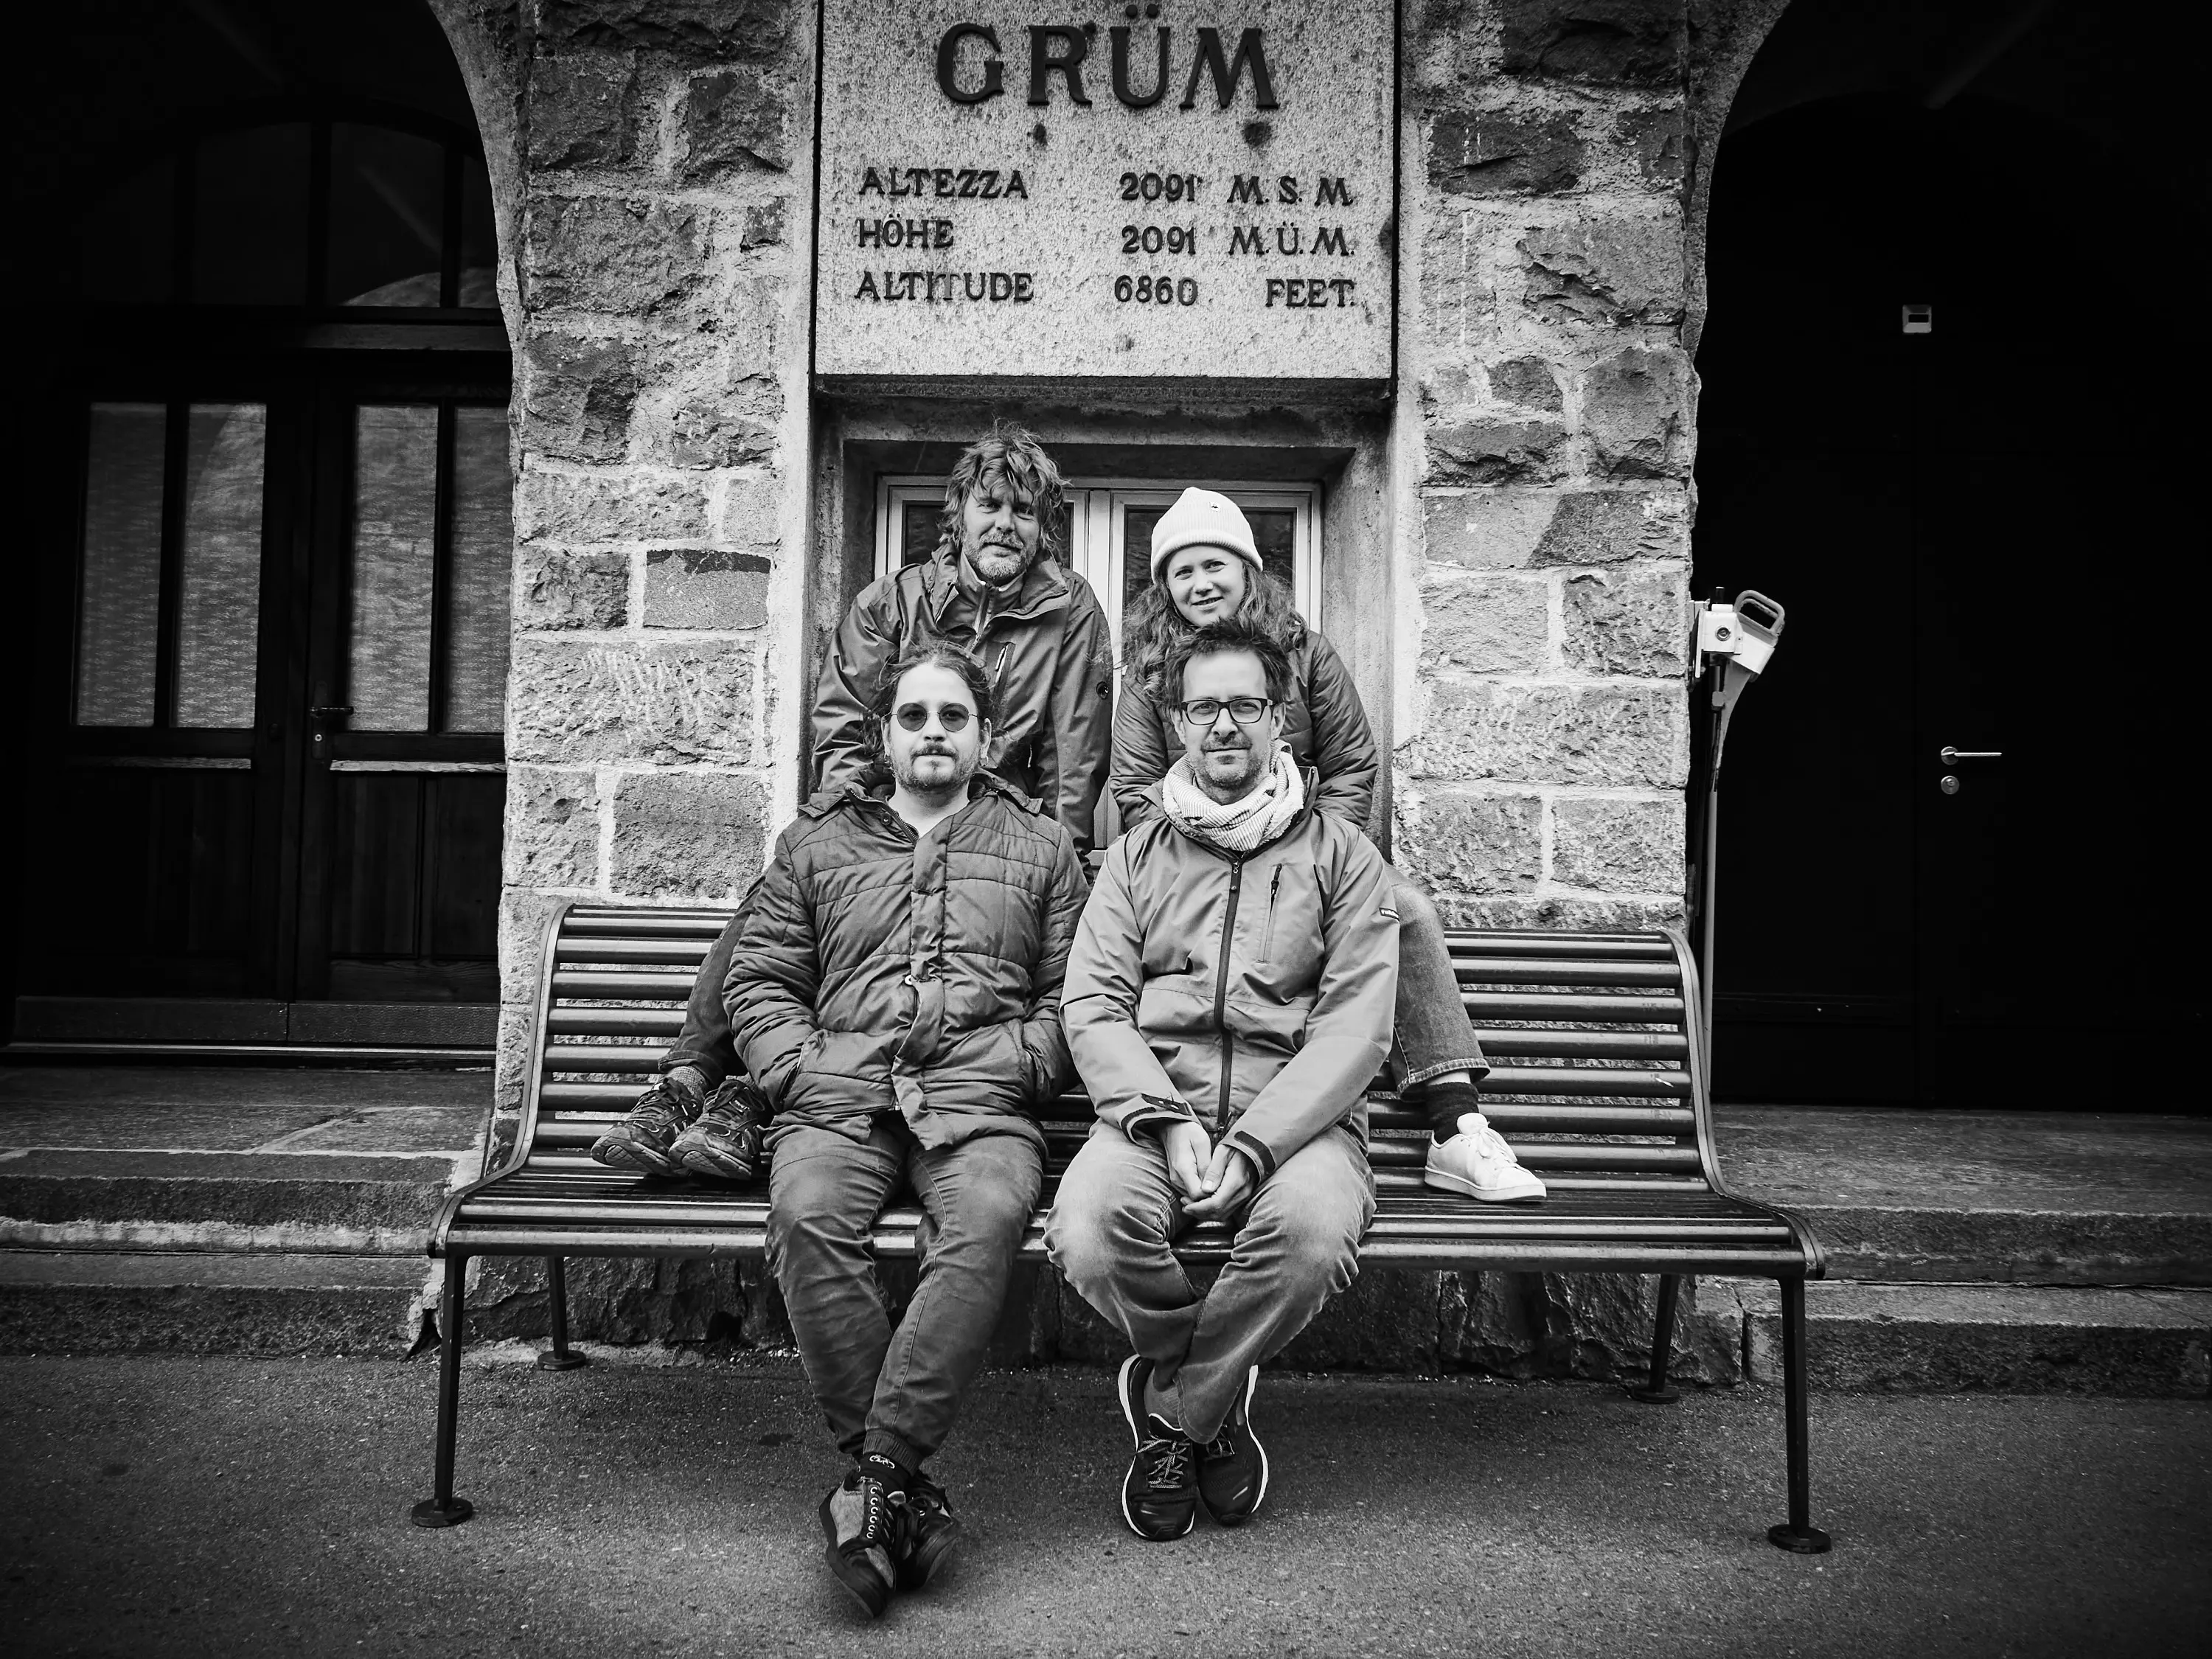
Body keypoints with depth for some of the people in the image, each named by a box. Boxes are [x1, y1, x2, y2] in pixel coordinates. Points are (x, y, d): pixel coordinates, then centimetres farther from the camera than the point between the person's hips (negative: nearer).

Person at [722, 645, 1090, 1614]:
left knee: (990, 1216, -35)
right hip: (838, 1096, 1)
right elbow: (758, 982, 17)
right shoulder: (815, 843, 23)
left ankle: (878, 1471, -28)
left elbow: (1071, 993, 12)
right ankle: (902, 1480, -23)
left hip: (981, 1098, -1)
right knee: (806, 1215, -32)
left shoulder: (1041, 848, 20)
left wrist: (1008, 1066, -5)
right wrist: (802, 1072, 0)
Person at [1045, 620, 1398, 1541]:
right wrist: (1167, 1120, -14)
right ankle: (1218, 1394, 2)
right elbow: (1092, 1007, 4)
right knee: (1089, 1226, -31)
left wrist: (1252, 1145, -16)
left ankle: (1173, 1407, -6)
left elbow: (1356, 1026, -2)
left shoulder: (1342, 855, 10)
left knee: (1314, 1227, -35)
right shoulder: (1138, 852, 17)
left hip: (1296, 1115, -1)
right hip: (1152, 1105, 1)